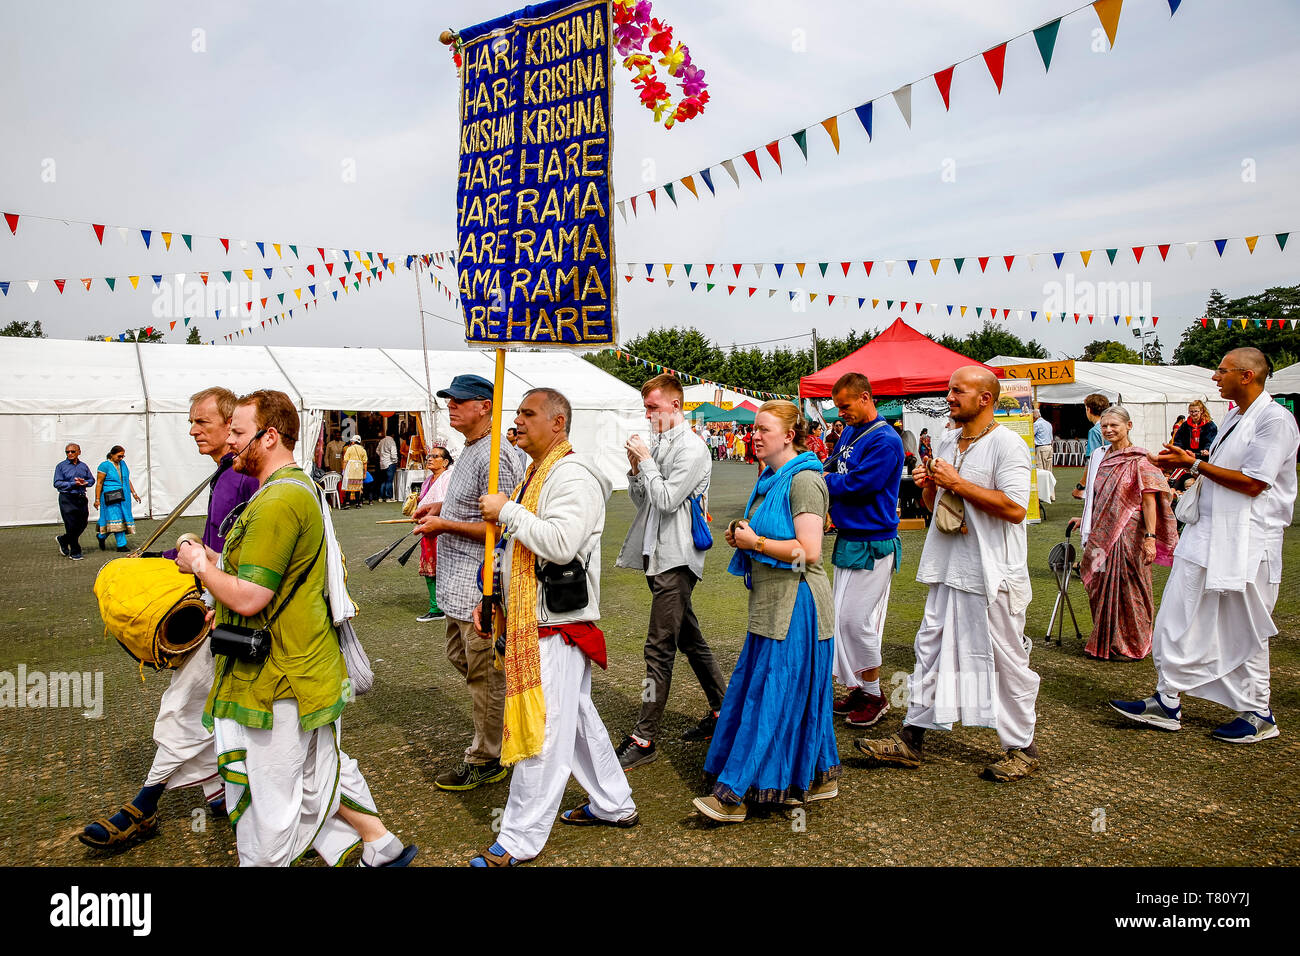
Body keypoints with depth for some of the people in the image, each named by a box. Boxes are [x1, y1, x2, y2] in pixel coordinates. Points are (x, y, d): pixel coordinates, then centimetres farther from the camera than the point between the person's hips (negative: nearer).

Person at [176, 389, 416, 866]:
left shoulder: (277, 502, -22)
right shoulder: (300, 486, 13)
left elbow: (247, 597, -25)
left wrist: (199, 564, -9)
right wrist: (215, 559, 12)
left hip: (276, 679, -11)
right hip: (308, 664, 11)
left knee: (268, 798, 5)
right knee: (321, 768, 22)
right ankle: (381, 846, 32)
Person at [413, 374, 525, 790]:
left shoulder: (494, 457, -20)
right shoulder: (470, 451, 13)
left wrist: (444, 525, -18)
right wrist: (442, 506, 11)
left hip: (481, 583, -11)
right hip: (460, 582, 11)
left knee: (484, 672, 1)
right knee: (460, 657, 22)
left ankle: (486, 760, 15)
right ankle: (496, 731, 37)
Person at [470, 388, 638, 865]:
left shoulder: (573, 475, -16)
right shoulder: (536, 473, 17)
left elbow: (559, 543, -29)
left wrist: (507, 511, -18)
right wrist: (491, 597, 16)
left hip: (556, 625, -11)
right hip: (532, 618, 11)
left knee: (542, 733, -2)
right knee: (577, 718, 20)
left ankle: (520, 840, 7)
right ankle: (614, 804, 34)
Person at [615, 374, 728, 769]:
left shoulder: (691, 448, -12)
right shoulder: (661, 444, 15)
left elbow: (666, 499, -20)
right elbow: (640, 500, 17)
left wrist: (646, 461, -11)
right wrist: (636, 469, 1)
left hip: (675, 558, -10)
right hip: (659, 554, 10)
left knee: (659, 648, -8)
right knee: (689, 638, 17)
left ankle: (644, 738, -4)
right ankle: (721, 711, 30)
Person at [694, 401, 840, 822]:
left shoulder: (804, 480, -14)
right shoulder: (769, 479, 14)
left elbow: (808, 551, -22)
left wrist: (755, 542, -15)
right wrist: (742, 538, 9)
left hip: (795, 604, -10)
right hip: (771, 602, 10)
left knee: (770, 696, -4)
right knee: (798, 696, 14)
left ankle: (733, 793, -1)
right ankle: (822, 776, 25)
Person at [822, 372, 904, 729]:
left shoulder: (885, 440, -17)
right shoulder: (850, 431, 12)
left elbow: (857, 484, -21)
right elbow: (832, 465, 21)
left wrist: (822, 482, -8)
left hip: (871, 543, -9)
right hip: (848, 539, 9)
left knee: (856, 620, -6)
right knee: (844, 618, 12)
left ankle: (874, 696, 10)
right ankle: (858, 689, 24)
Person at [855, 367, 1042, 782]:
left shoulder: (1006, 443, -11)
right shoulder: (947, 441, 13)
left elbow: (1015, 508, -22)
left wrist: (957, 483, -18)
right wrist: (928, 485, 0)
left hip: (993, 575, -7)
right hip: (949, 569, 8)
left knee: (1007, 660, 4)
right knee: (931, 647, 9)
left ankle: (1022, 747, 20)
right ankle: (912, 739, 17)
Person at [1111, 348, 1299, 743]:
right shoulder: (1234, 417, 15)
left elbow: (1252, 483, -19)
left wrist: (1195, 464, -13)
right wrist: (1183, 464, 6)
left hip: (1246, 541, -9)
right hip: (1207, 533, 9)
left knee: (1244, 631, 4)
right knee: (1178, 617, 7)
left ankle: (1257, 714, 22)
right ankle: (1167, 704, 15)